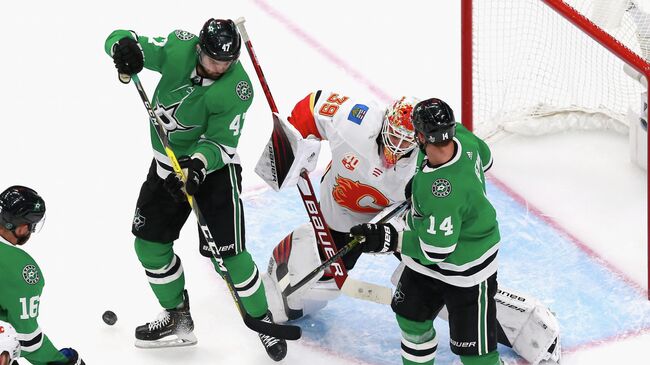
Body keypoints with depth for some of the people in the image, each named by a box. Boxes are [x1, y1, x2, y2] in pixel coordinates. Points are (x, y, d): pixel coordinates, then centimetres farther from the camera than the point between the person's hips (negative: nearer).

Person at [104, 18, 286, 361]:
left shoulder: (238, 89, -24)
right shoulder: (179, 48, -17)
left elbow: (220, 142, -21)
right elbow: (119, 40, -12)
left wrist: (198, 162, -41)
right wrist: (126, 47, -36)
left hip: (214, 165, -5)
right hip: (168, 163, 5)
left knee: (226, 252, -9)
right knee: (149, 243, 8)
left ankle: (262, 319, 12)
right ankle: (177, 318, 27)